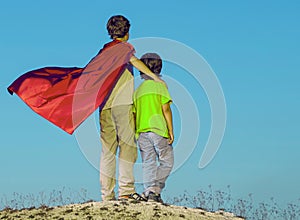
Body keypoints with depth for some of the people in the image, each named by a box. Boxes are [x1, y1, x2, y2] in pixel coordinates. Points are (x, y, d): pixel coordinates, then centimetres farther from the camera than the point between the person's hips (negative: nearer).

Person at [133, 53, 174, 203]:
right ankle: (154, 189, -13)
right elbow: (166, 109, -7)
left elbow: (134, 114, 14)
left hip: (142, 131, 5)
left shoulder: (138, 90, 15)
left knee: (148, 164, 5)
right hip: (158, 129, -5)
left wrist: (137, 134, 19)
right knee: (166, 162, 1)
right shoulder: (159, 84, 0)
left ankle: (149, 190, -5)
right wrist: (170, 130, -5)